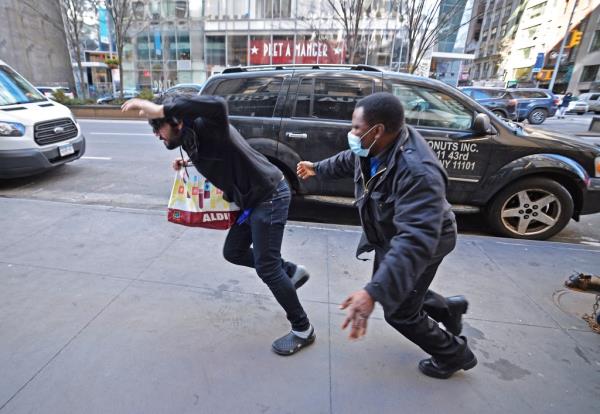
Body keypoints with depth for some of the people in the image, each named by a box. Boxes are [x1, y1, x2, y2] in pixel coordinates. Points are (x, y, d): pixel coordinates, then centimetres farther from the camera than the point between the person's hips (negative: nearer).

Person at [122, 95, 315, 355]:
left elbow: (217, 105, -41)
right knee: (233, 252, 17)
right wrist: (187, 165, 12)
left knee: (266, 267, -7)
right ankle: (292, 272, 31)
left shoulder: (206, 127, -18)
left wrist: (161, 109, -41)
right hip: (251, 200, 10)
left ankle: (303, 330, 12)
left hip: (270, 197, -10)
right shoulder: (189, 141, 9)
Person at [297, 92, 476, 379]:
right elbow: (349, 160, 10)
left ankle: (455, 355, 35)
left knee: (400, 312, 7)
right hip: (390, 237, 8)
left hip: (421, 243, -8)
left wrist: (374, 292, -55)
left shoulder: (417, 173, -40)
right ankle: (449, 308, 47)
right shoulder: (376, 147, -14)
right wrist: (318, 168, 25)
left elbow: (414, 242, -47)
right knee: (393, 288, 26)